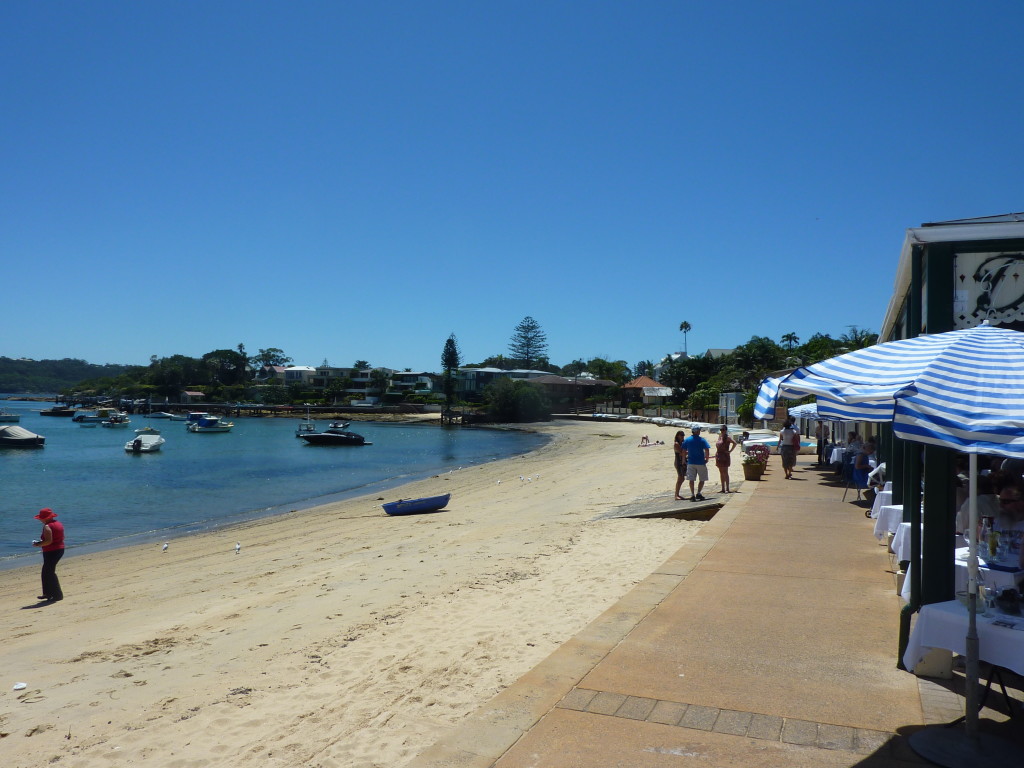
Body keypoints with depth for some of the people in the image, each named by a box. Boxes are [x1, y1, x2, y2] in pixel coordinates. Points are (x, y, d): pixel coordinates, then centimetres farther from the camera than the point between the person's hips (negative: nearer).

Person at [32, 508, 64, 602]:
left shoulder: (47, 527, -17)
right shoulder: (59, 524, 10)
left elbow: (49, 541, -25)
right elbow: (62, 538, 15)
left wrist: (38, 544, -9)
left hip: (51, 552, -10)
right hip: (60, 549, 10)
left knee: (49, 573, -2)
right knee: (46, 572, 20)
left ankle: (57, 595, -1)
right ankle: (48, 593, 26)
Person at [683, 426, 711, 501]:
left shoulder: (687, 440, 2)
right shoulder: (702, 440, -4)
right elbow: (707, 450, -13)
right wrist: (707, 458, 1)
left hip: (691, 462, 2)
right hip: (701, 462, -2)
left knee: (691, 479, 4)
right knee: (702, 479, 11)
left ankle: (692, 495, -2)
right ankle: (698, 493, 2)